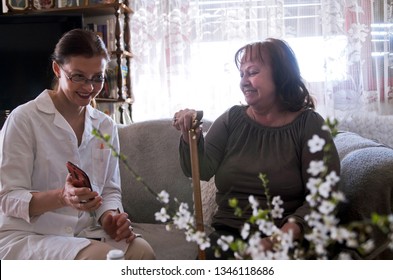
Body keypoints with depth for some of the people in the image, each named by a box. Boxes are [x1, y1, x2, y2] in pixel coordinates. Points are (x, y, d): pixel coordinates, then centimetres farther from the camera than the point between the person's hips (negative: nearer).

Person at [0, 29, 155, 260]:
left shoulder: (106, 126, 11)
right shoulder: (24, 120, -7)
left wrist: (111, 217, -10)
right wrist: (62, 197, -29)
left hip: (86, 232, 5)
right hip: (25, 237, -5)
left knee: (142, 250, -25)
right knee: (100, 256, -33)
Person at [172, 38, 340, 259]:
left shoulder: (308, 124, 0)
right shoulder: (231, 119, 10)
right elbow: (202, 170, 1)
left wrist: (287, 233, -25)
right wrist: (191, 137, -18)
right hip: (228, 234, 2)